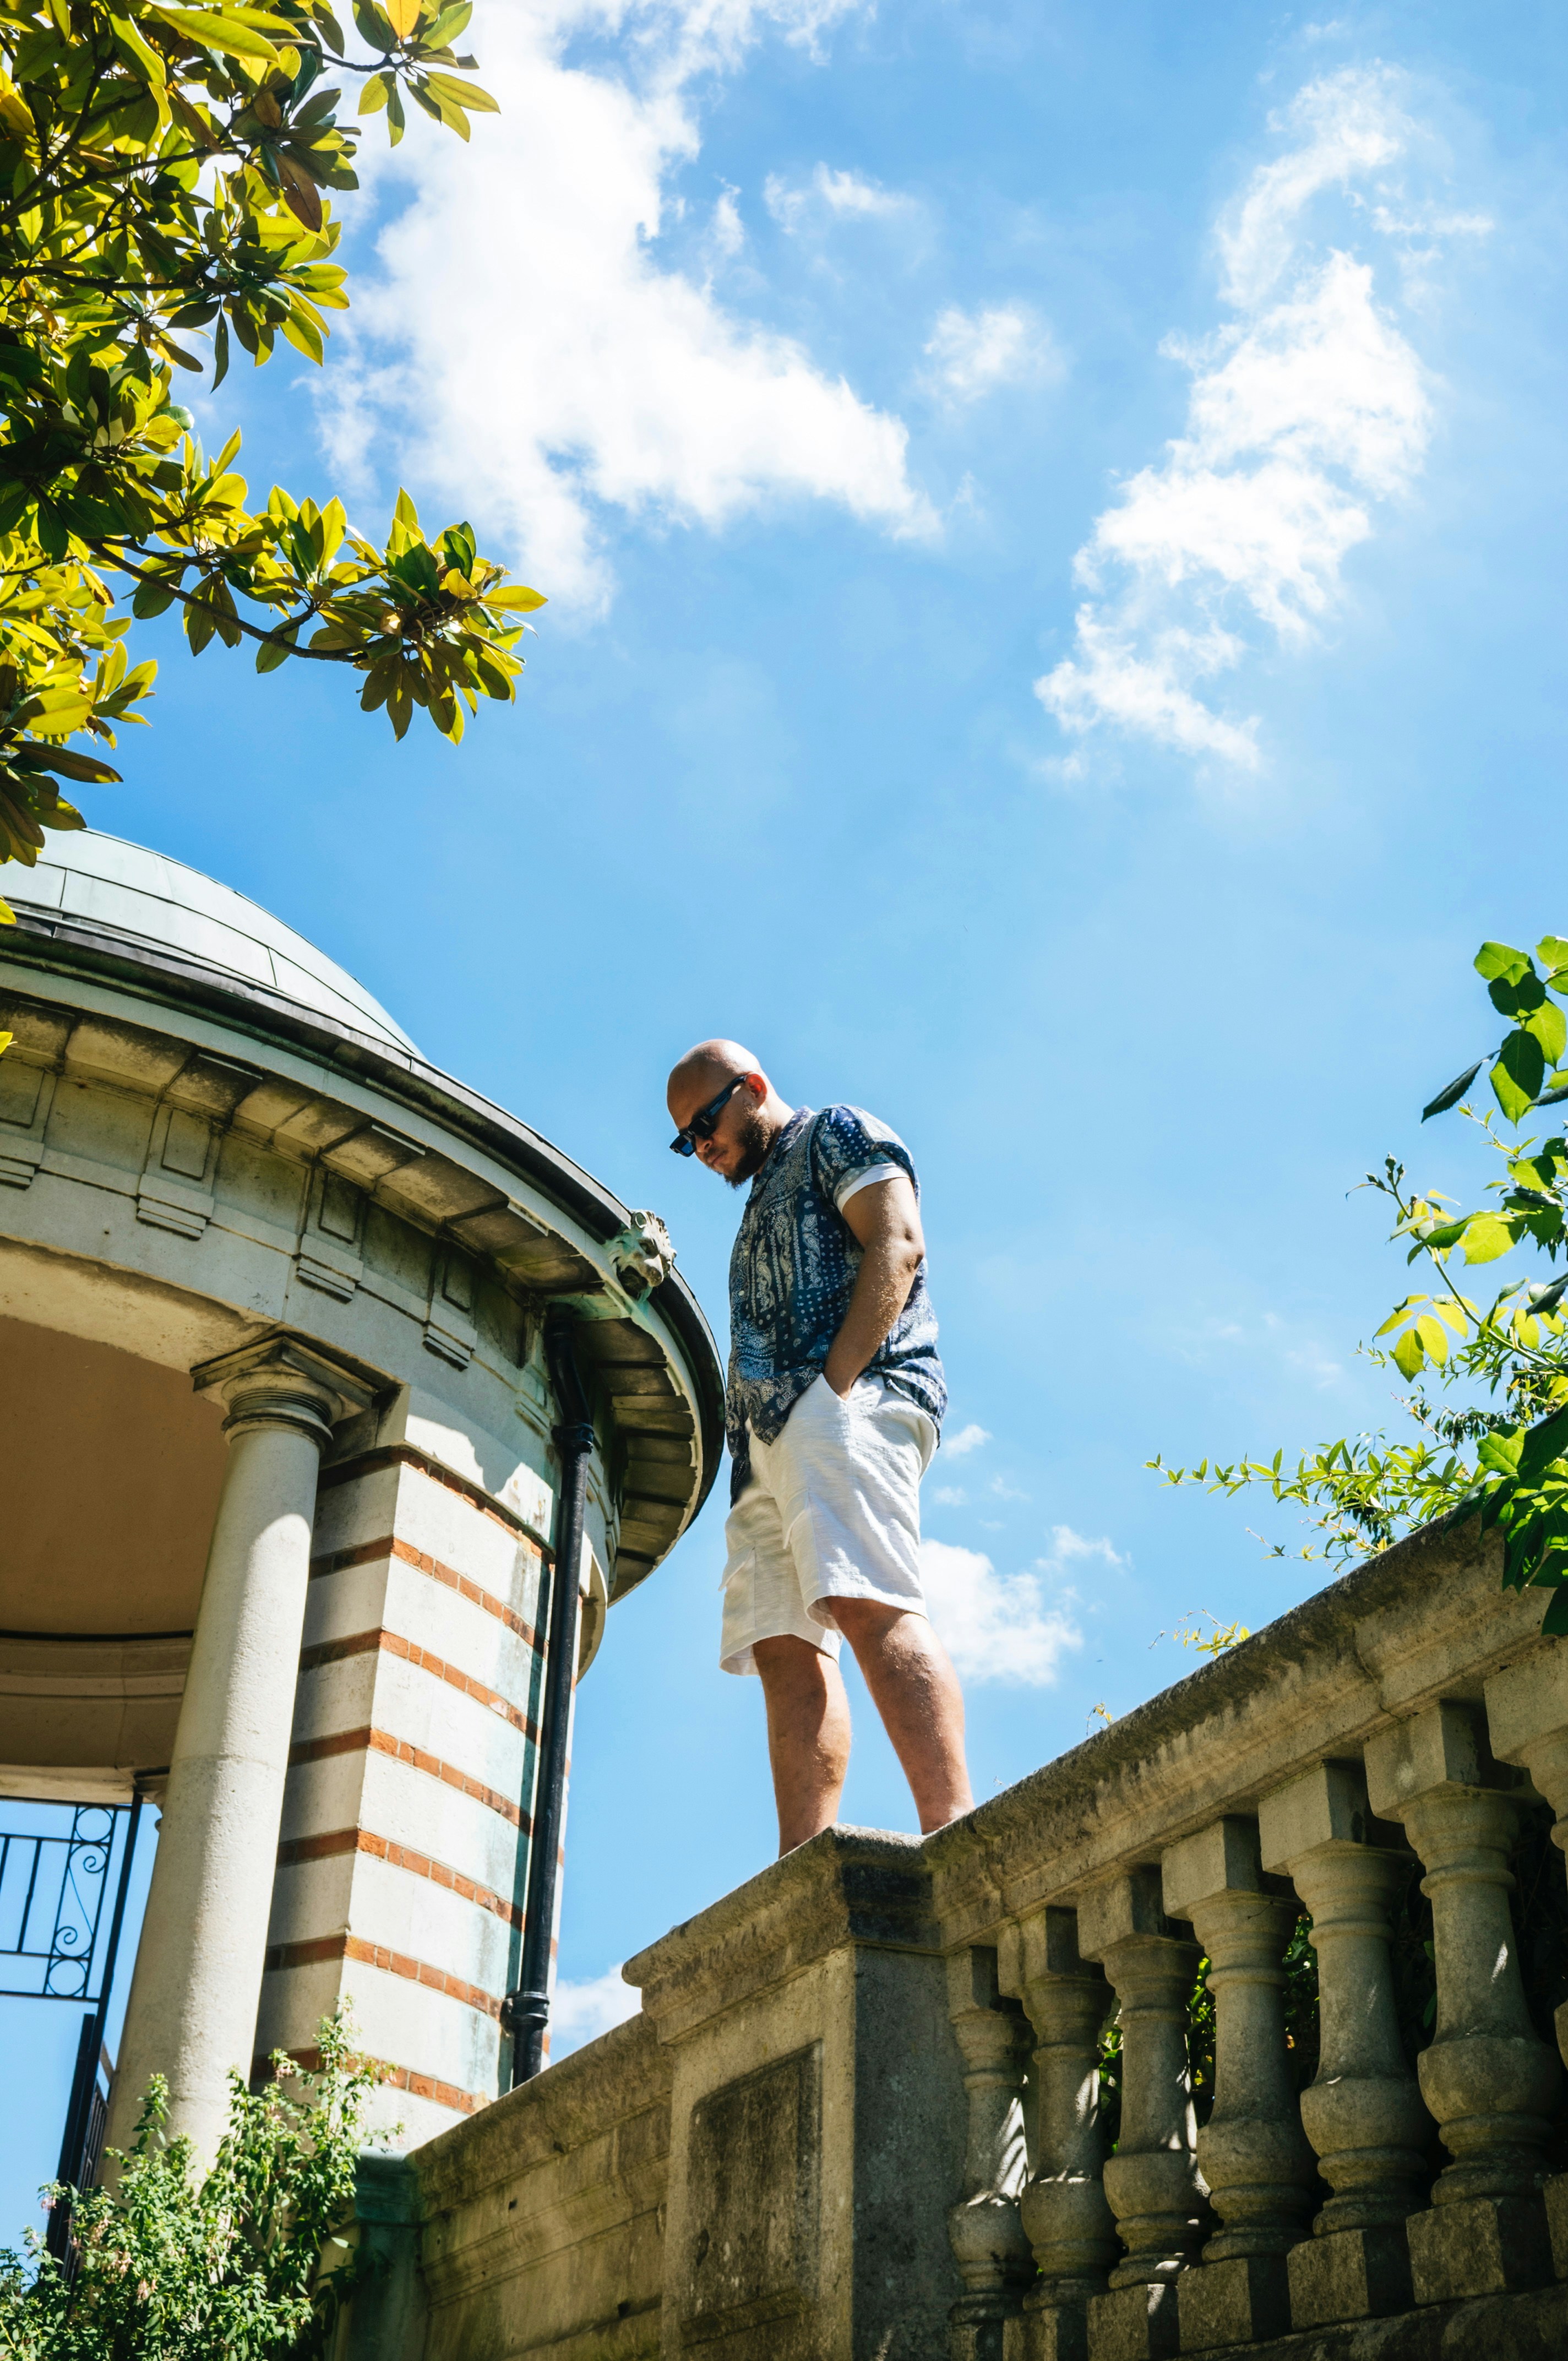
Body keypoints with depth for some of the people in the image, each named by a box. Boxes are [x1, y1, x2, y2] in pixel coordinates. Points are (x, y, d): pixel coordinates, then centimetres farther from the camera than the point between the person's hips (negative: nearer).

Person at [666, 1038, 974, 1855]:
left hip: (849, 1397, -9)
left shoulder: (837, 1135, 12)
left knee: (867, 1604, -26)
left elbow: (897, 1245, -5)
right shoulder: (763, 1203, 36)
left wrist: (834, 1386, -16)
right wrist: (750, 1441, 11)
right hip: (771, 1434, 9)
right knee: (785, 1649, -6)